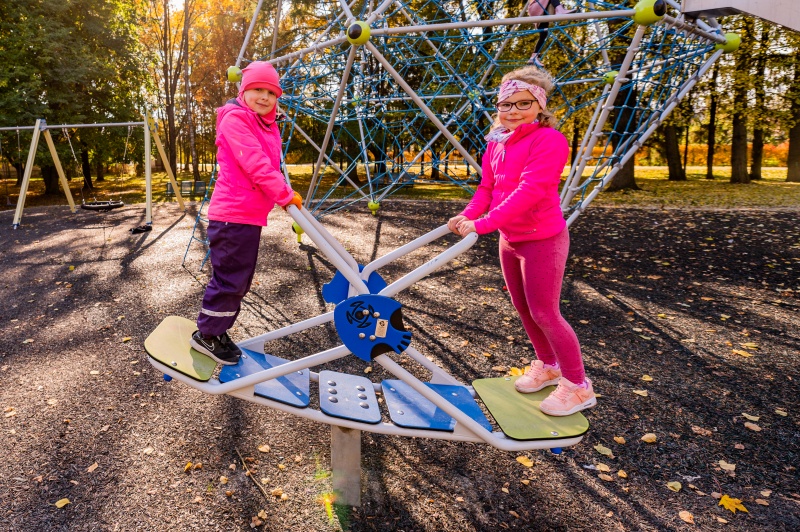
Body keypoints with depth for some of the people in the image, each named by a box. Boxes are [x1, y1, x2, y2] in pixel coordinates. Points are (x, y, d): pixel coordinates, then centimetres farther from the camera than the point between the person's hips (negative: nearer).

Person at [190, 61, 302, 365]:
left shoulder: (268, 126, 18)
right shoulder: (235, 118, -11)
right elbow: (254, 163, -20)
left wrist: (286, 194, 3)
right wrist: (285, 195, -18)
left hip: (252, 216, 10)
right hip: (233, 215, -9)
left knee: (240, 279, 16)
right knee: (230, 278, -4)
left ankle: (218, 331, 30)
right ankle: (206, 335, 12)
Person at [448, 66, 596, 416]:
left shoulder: (549, 140, -19)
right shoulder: (496, 142, 7)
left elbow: (529, 191, -29)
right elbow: (486, 187, 5)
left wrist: (482, 224, -34)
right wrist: (466, 216, -15)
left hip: (542, 239, -8)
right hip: (509, 239, 8)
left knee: (543, 312, -3)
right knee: (523, 308, 16)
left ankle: (578, 386, 14)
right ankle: (547, 366, 37)